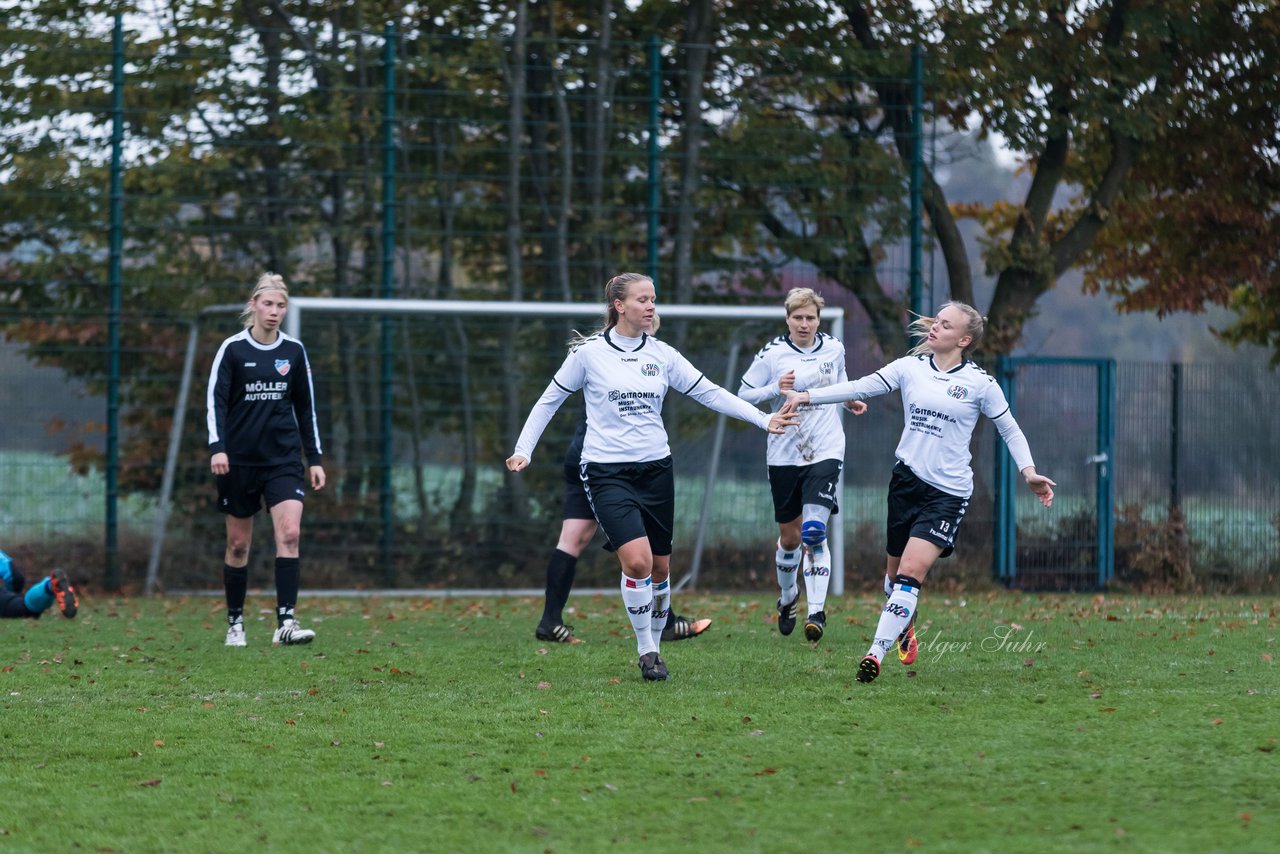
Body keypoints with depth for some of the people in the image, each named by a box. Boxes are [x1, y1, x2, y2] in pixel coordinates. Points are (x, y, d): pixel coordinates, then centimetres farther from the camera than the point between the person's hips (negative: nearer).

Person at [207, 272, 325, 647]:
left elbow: (305, 407, 12)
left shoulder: (294, 351, 5)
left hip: (284, 459, 2)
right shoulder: (232, 349, -4)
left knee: (290, 533, -15)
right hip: (239, 461, -2)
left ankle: (285, 621, -18)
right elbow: (216, 401, -7)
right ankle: (235, 622, 20)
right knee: (238, 543, 5)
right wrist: (217, 447, -21)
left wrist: (315, 458, 9)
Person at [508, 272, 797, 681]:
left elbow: (710, 393, 5)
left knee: (659, 567, 8)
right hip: (607, 473, -4)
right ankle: (646, 651, -4)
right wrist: (523, 450, -2)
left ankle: (654, 645, 26)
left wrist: (763, 420, -2)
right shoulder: (589, 353, -4)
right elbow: (549, 401, 5)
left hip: (655, 469, 4)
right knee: (636, 560, -20)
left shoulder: (662, 354, 5)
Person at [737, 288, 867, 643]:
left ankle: (816, 611, -17)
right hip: (785, 454, 0)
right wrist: (776, 389, -18)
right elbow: (743, 394, -3)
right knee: (790, 536, 10)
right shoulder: (772, 354, -5)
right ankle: (787, 596, 39)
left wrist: (851, 400, 5)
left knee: (814, 532, -16)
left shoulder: (834, 349, 3)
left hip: (826, 452, 0)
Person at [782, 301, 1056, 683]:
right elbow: (861, 387, -2)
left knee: (911, 572, -17)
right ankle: (903, 626, 43)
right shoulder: (910, 368, 4)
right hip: (907, 479, 4)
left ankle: (877, 652, -22)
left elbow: (1009, 429, 6)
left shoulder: (980, 383, -2)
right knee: (895, 570, 13)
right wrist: (808, 396, -11)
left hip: (949, 491, -4)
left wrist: (1029, 472, -6)